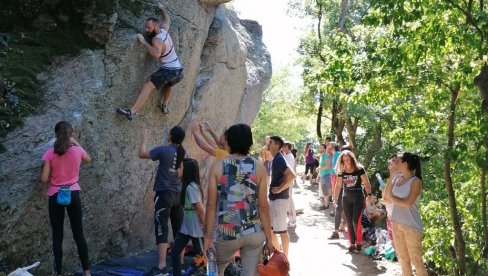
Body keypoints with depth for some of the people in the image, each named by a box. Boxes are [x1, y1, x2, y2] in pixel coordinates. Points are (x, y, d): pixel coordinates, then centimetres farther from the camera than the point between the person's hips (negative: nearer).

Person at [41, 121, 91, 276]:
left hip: (55, 196, -1)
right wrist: (76, 143, 20)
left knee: (57, 236, 7)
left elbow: (44, 179, -10)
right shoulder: (77, 151, -6)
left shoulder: (50, 153, -9)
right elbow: (88, 159, 18)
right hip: (73, 194, 1)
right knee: (78, 234, 8)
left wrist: (54, 178, 11)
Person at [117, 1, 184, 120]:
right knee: (169, 84, 41)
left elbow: (157, 54, -36)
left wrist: (143, 42, -27)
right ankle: (165, 106, 36)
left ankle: (131, 111, -37)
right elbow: (167, 20, 32)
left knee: (147, 85, -21)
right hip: (179, 71, 9)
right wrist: (162, 8, 46)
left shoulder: (157, 39, -15)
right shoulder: (164, 30, 8)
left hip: (168, 71, -9)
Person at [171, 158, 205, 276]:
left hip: (196, 229, -9)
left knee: (202, 256, 4)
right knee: (174, 253, 7)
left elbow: (201, 210, -21)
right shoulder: (186, 186, 7)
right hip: (186, 227, 9)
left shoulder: (191, 187, -21)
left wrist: (206, 229, -17)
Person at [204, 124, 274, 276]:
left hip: (226, 234, -1)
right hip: (254, 233, 2)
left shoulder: (218, 166, -4)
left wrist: (207, 237, 0)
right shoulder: (259, 168, -1)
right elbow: (263, 206, -2)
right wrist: (268, 237, 7)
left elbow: (211, 204, -6)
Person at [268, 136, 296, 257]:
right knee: (269, 228, 16)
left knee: (281, 230, -1)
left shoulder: (278, 159, -17)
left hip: (279, 198, -10)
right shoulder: (276, 159, 12)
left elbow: (291, 175, -30)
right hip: (273, 198, 10)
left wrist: (280, 189, -22)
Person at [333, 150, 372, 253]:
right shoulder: (341, 171, 1)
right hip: (346, 199, 4)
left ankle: (358, 243, 8)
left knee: (356, 221, -10)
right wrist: (335, 198, 8)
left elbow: (366, 183, -8)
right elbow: (338, 185, 9)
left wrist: (369, 195, -19)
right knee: (349, 223, 6)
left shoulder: (359, 169, -9)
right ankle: (352, 244, 15)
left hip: (358, 198, -4)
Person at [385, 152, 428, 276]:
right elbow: (387, 195, 4)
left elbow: (408, 203, -21)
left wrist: (392, 198, -6)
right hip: (397, 223, 7)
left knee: (416, 260, 0)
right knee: (402, 259, 16)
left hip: (411, 226, -7)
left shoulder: (416, 181, -12)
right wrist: (391, 177, 0)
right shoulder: (397, 179, 7)